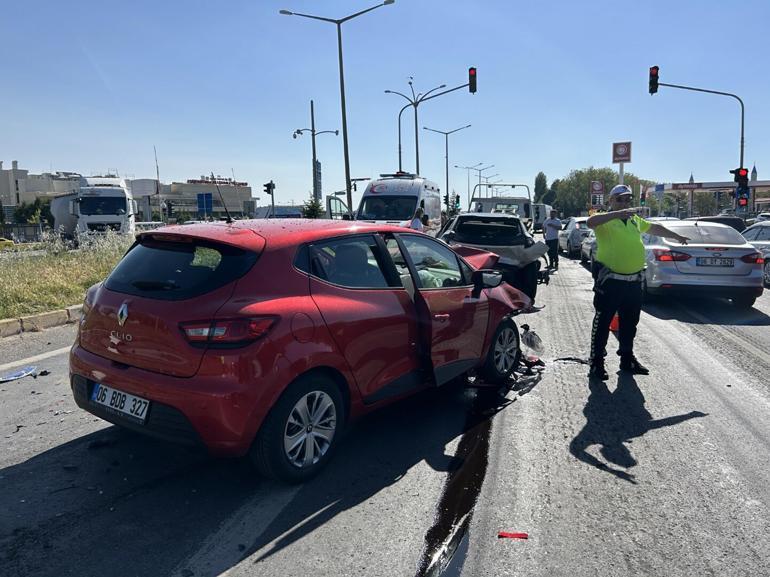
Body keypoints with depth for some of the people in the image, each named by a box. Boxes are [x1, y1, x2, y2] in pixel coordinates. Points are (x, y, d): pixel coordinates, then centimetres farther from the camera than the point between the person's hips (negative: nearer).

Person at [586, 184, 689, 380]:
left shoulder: (635, 220, 18)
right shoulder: (605, 220, -4)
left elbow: (655, 228, 35)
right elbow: (591, 222, -28)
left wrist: (677, 236, 46)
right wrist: (619, 213, -32)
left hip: (633, 282, 7)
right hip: (609, 282, -7)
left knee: (629, 323, 16)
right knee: (602, 322, -1)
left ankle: (627, 359, 30)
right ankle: (596, 363, 6)